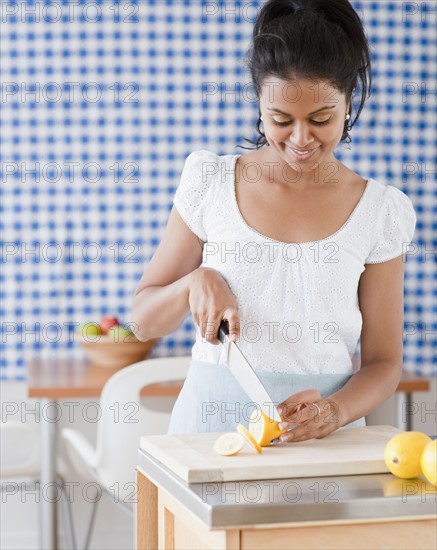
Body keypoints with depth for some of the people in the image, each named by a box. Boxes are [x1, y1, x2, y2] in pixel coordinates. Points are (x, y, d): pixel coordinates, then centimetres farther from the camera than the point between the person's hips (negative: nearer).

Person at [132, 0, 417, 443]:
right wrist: (197, 281, -9)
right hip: (210, 423, 0)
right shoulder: (210, 181, 5)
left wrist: (334, 410, -13)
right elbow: (144, 320, 10)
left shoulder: (381, 210, 4)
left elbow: (383, 362, 6)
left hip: (322, 436, 0)